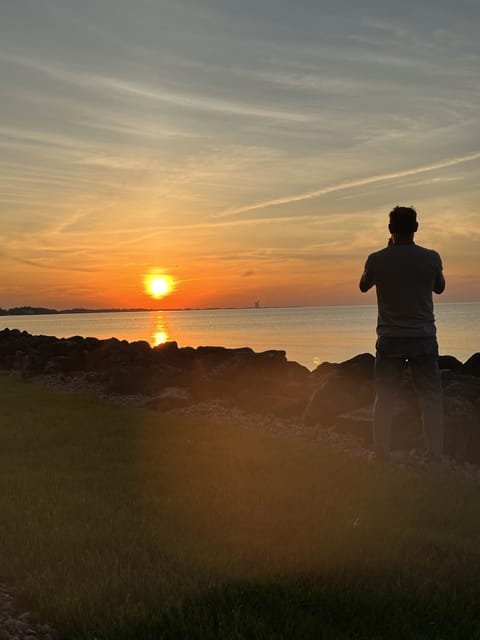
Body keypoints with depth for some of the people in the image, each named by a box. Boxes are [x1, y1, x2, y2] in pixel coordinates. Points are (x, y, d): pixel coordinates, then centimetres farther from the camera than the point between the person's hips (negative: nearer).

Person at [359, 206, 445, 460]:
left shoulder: (377, 259, -7)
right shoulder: (430, 258, -6)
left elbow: (363, 286, 13)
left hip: (389, 339, 0)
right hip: (423, 337, 0)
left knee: (384, 400, 8)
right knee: (431, 398, 7)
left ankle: (381, 455, 9)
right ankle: (435, 454, 5)